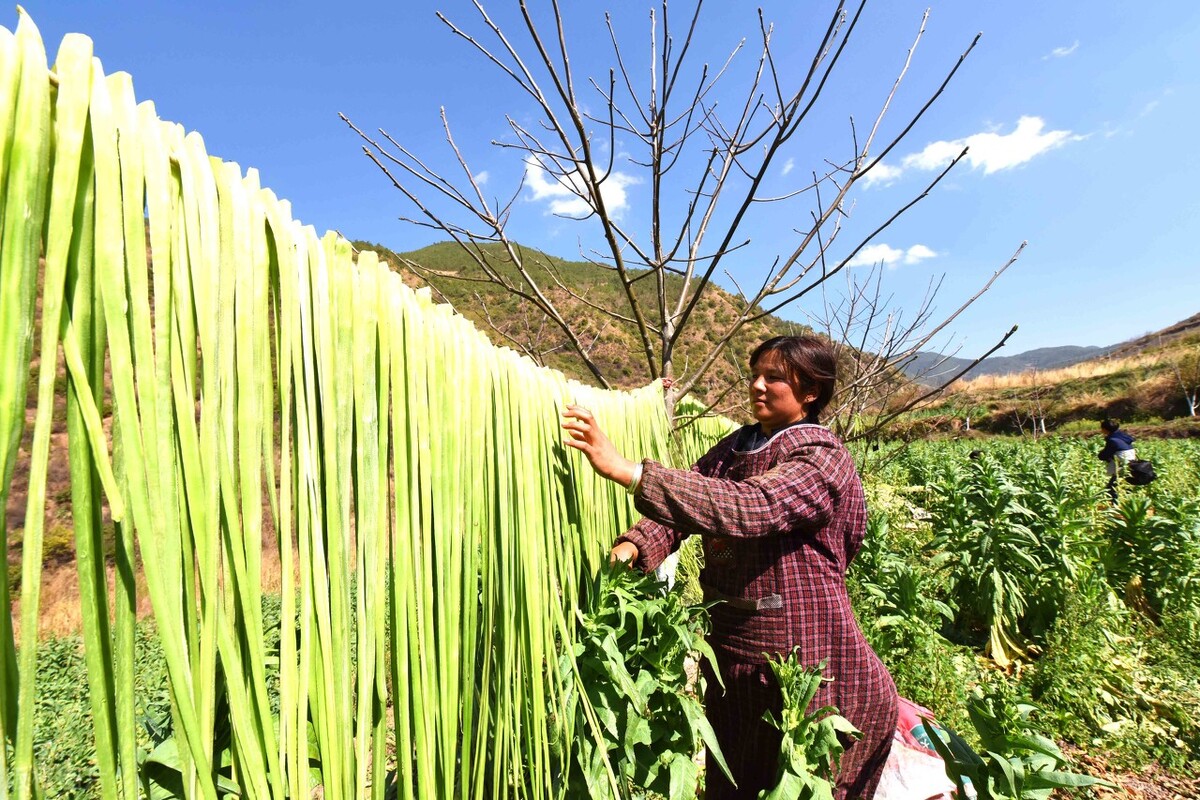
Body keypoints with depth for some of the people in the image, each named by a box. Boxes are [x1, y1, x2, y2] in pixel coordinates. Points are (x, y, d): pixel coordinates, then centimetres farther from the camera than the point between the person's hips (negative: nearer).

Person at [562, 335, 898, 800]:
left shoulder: (821, 460, -18)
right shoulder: (736, 446, 4)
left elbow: (745, 508, -35)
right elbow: (684, 499, -4)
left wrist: (626, 471, -42)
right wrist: (635, 545, -26)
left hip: (800, 663, -6)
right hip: (729, 648, 6)